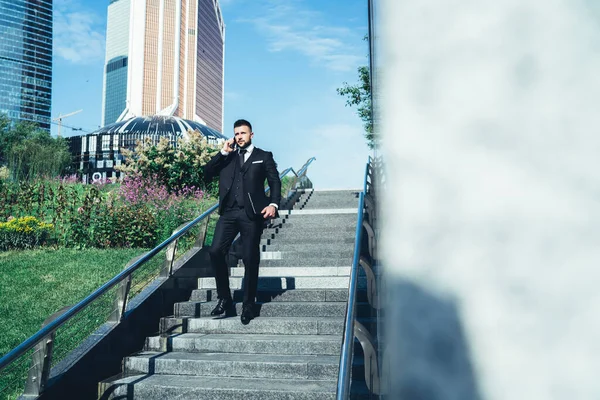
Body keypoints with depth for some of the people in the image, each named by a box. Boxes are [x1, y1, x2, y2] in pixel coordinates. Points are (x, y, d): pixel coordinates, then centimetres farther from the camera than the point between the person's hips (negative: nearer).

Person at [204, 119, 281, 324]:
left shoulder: (263, 156, 11)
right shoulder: (226, 157, 18)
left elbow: (275, 181, 4)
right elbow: (207, 173, 7)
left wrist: (273, 203, -12)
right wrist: (223, 153, 0)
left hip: (252, 214, -3)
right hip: (228, 213, 3)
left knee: (250, 259, 0)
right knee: (215, 251, -10)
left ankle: (248, 306, 12)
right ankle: (224, 299, 5)